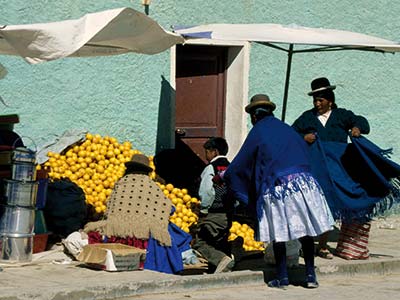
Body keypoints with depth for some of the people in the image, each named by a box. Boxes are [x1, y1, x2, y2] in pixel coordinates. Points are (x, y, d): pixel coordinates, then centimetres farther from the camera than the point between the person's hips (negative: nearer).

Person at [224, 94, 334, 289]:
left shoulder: (257, 132, 4)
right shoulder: (286, 128, 17)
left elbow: (240, 164, 8)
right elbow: (304, 153, 22)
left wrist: (224, 176, 23)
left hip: (277, 186, -4)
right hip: (303, 182, 4)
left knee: (278, 233, 4)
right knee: (305, 230, 8)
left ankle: (282, 277, 8)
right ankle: (310, 275, 10)